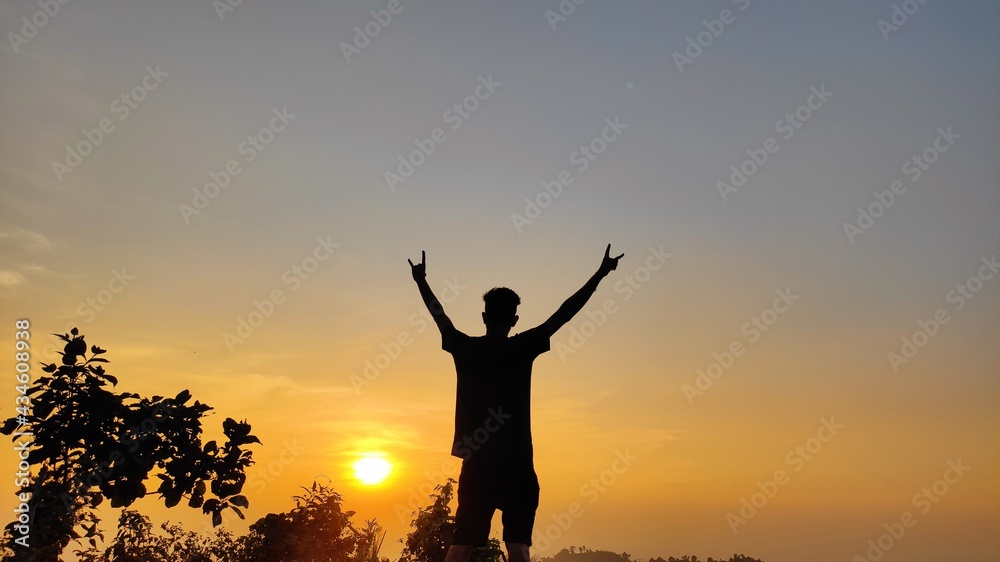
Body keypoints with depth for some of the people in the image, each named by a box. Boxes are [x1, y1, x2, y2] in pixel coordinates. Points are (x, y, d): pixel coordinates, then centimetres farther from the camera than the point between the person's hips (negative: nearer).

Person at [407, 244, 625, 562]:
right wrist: (600, 274, 3)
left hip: (475, 465, 3)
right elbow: (564, 314, -3)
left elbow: (438, 314, 19)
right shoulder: (523, 347, -6)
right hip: (516, 465, -3)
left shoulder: (464, 348, 3)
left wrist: (420, 280, 34)